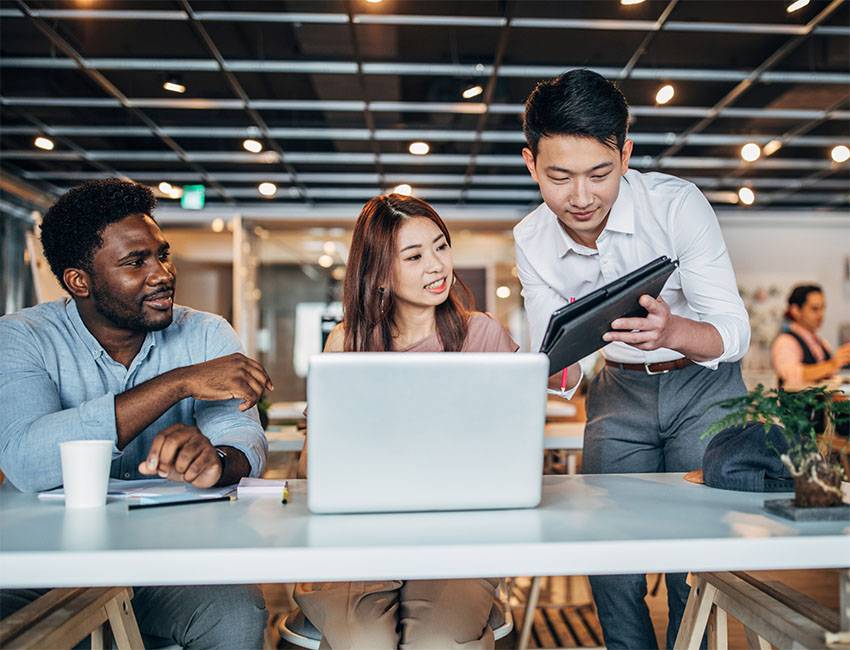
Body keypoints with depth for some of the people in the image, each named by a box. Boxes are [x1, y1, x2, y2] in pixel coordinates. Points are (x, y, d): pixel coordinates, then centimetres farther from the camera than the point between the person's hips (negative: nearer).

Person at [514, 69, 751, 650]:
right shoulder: (532, 242, -12)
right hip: (619, 390, 3)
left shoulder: (677, 204, -23)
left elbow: (735, 333, -25)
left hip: (704, 386, -2)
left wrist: (672, 331, -46)